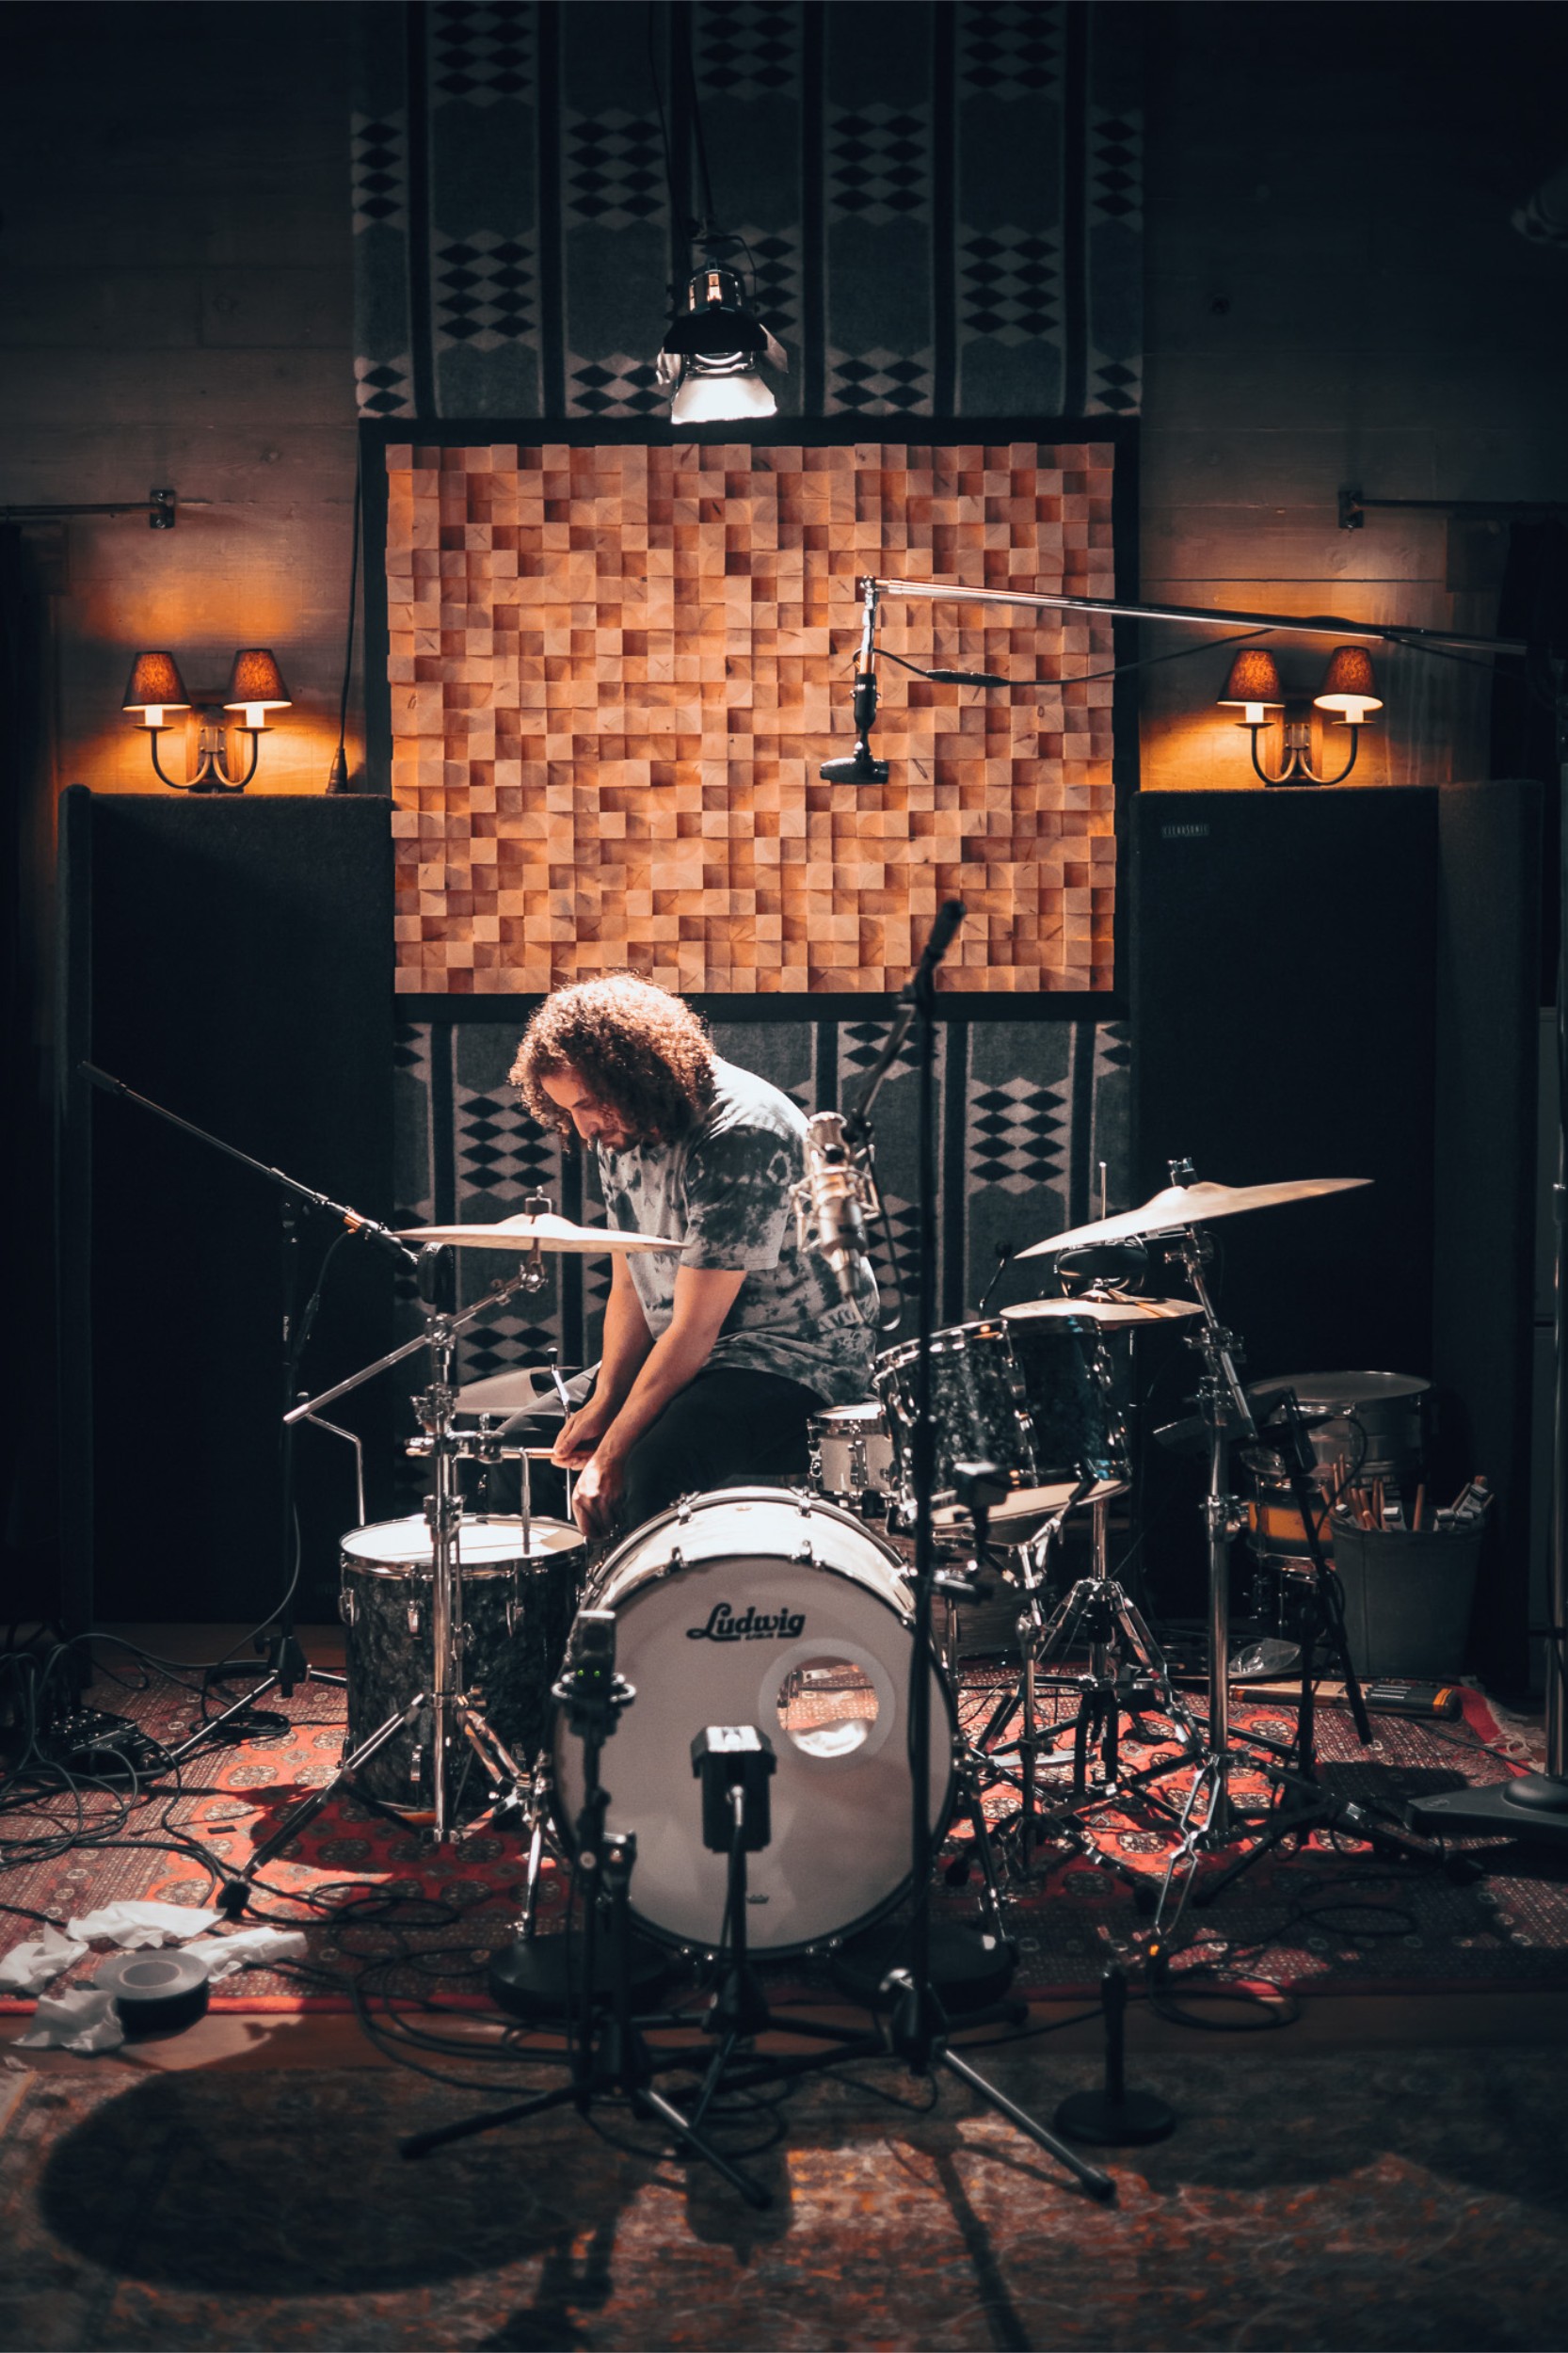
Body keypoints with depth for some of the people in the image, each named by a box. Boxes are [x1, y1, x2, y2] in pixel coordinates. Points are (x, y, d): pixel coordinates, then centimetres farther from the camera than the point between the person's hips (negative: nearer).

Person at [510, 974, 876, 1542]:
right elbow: (631, 1286, 8)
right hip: (681, 1354, 9)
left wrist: (612, 1456, -23)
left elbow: (695, 1327, -25)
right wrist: (604, 1399, -8)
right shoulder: (622, 1129, 1)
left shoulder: (740, 1133, -25)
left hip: (798, 1352, -9)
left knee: (660, 1466, -33)